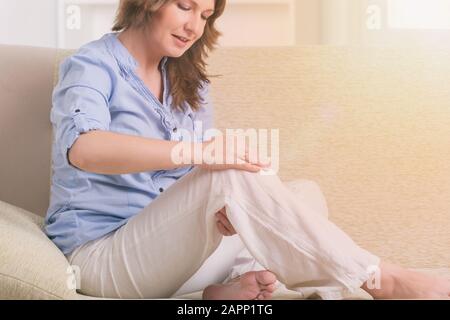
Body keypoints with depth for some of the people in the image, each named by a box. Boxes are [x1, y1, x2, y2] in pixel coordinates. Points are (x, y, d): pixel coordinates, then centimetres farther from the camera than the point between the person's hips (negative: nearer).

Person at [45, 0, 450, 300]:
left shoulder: (189, 85, 12)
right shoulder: (91, 66, -8)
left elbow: (206, 183, 6)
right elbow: (82, 148, -31)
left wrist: (232, 208, -18)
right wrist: (193, 151, -41)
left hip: (170, 246, 7)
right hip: (101, 254, -7)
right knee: (232, 176, -31)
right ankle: (381, 280, -25)